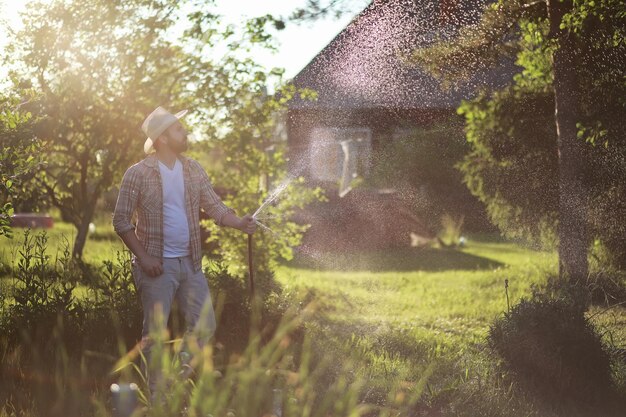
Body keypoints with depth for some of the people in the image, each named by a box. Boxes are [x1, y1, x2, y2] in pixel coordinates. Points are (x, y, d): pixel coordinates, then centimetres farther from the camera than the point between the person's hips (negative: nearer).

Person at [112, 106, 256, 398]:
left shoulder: (193, 170, 7)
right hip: (157, 265, -5)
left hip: (190, 263, 6)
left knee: (204, 326, 6)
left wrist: (239, 222, -14)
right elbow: (122, 221, -7)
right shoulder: (138, 174, -9)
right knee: (155, 333, 0)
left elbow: (214, 207, 5)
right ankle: (158, 397, 10)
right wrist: (143, 257, -14)